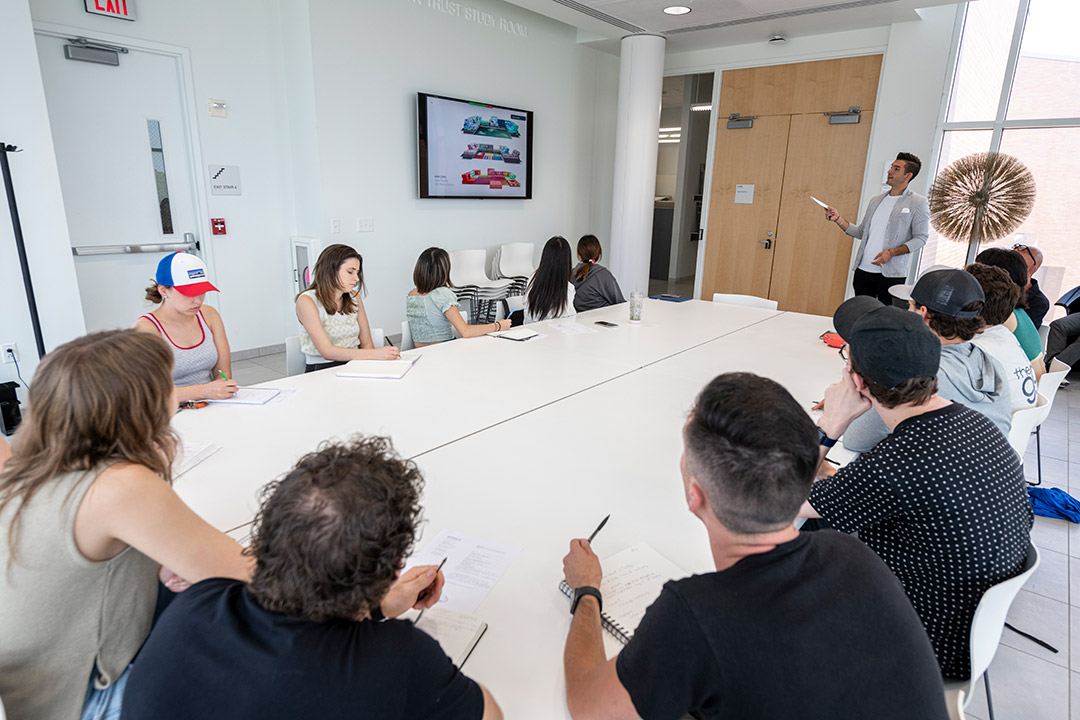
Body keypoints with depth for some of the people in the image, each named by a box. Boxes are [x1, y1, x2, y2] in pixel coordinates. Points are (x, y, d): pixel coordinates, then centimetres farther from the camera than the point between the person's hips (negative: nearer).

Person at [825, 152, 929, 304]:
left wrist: (891, 252, -18)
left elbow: (920, 238, -6)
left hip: (890, 274, -5)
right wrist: (838, 219, 5)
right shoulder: (876, 201, 17)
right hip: (863, 269, 5)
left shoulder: (918, 203, -1)